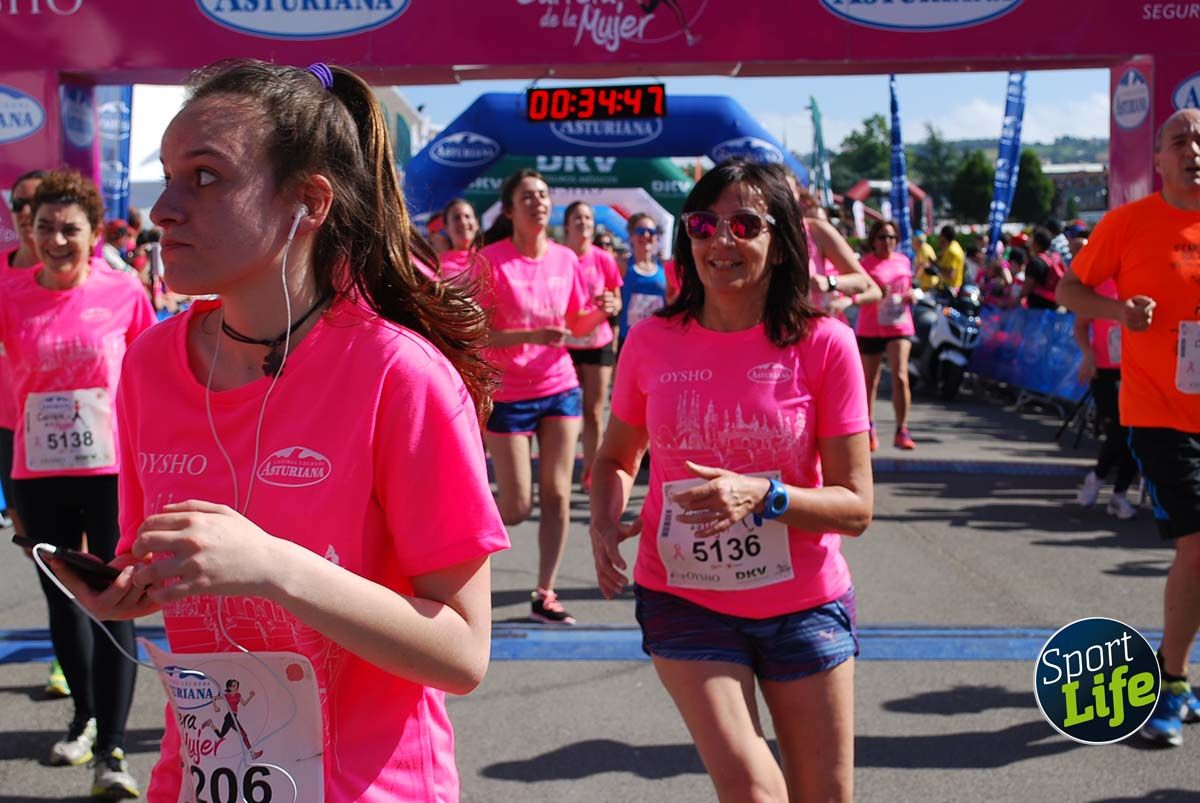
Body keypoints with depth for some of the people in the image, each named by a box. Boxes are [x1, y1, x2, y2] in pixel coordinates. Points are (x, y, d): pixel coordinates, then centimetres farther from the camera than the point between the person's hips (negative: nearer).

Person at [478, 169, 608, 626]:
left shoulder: (565, 259, 3)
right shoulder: (492, 260, -11)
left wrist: (600, 312, -9)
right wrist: (529, 335, -27)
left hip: (560, 388, 4)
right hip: (508, 394, -4)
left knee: (557, 495, 1)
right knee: (517, 508, -3)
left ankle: (544, 595, 12)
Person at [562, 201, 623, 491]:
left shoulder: (604, 260, -1)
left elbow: (617, 302, 6)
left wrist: (612, 305, -16)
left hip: (598, 343, 1)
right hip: (564, 344, -1)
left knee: (594, 413, 4)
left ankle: (590, 475, 13)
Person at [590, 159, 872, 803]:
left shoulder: (823, 344, -11)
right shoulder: (651, 342, -5)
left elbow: (855, 506, -10)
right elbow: (615, 459, 11)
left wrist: (763, 496, -27)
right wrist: (605, 521, -10)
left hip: (803, 605, 0)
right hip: (684, 601, 0)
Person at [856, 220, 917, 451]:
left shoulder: (904, 261, 8)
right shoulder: (865, 264, -4)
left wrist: (911, 295, -1)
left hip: (899, 326, 2)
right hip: (870, 328, -2)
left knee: (900, 376, -13)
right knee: (870, 380, 9)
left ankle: (902, 431, -9)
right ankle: (869, 429, 26)